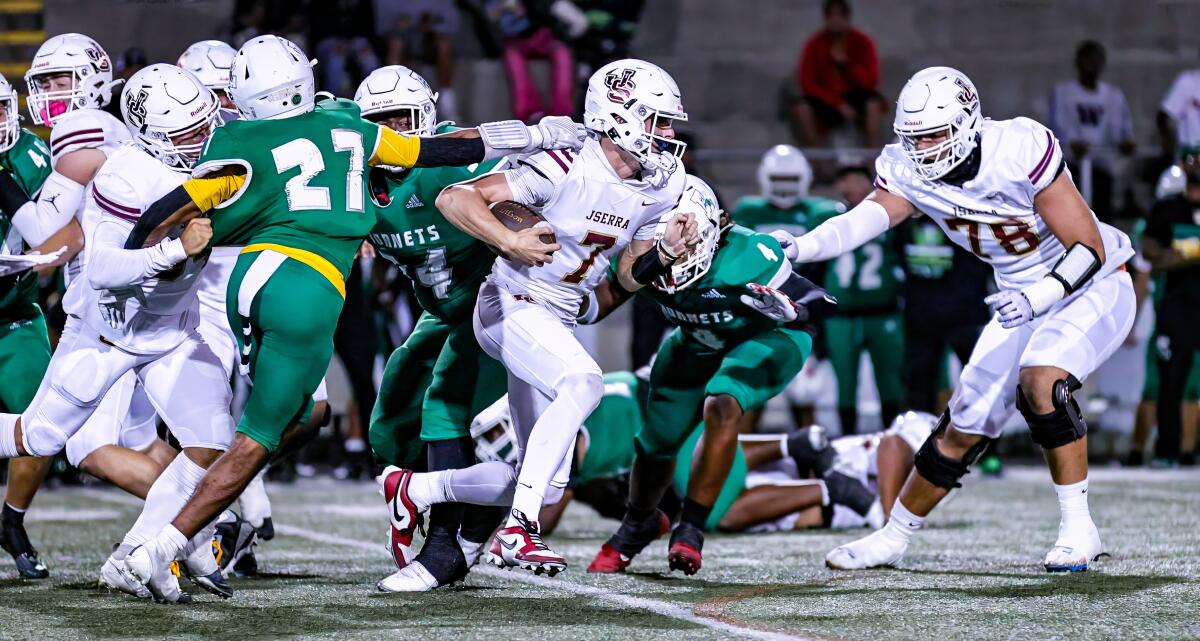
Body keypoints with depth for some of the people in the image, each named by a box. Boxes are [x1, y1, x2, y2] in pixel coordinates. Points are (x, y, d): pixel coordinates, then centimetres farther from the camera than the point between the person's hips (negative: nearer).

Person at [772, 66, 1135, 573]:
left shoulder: (1019, 151, -28)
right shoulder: (910, 172, -11)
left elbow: (1090, 248, -25)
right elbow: (863, 219, -29)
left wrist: (1038, 297, -40)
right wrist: (798, 249, -48)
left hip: (1094, 288, -6)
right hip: (1023, 300, 6)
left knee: (1041, 379, -31)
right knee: (964, 428, 4)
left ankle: (1078, 529, -20)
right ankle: (892, 539, 20)